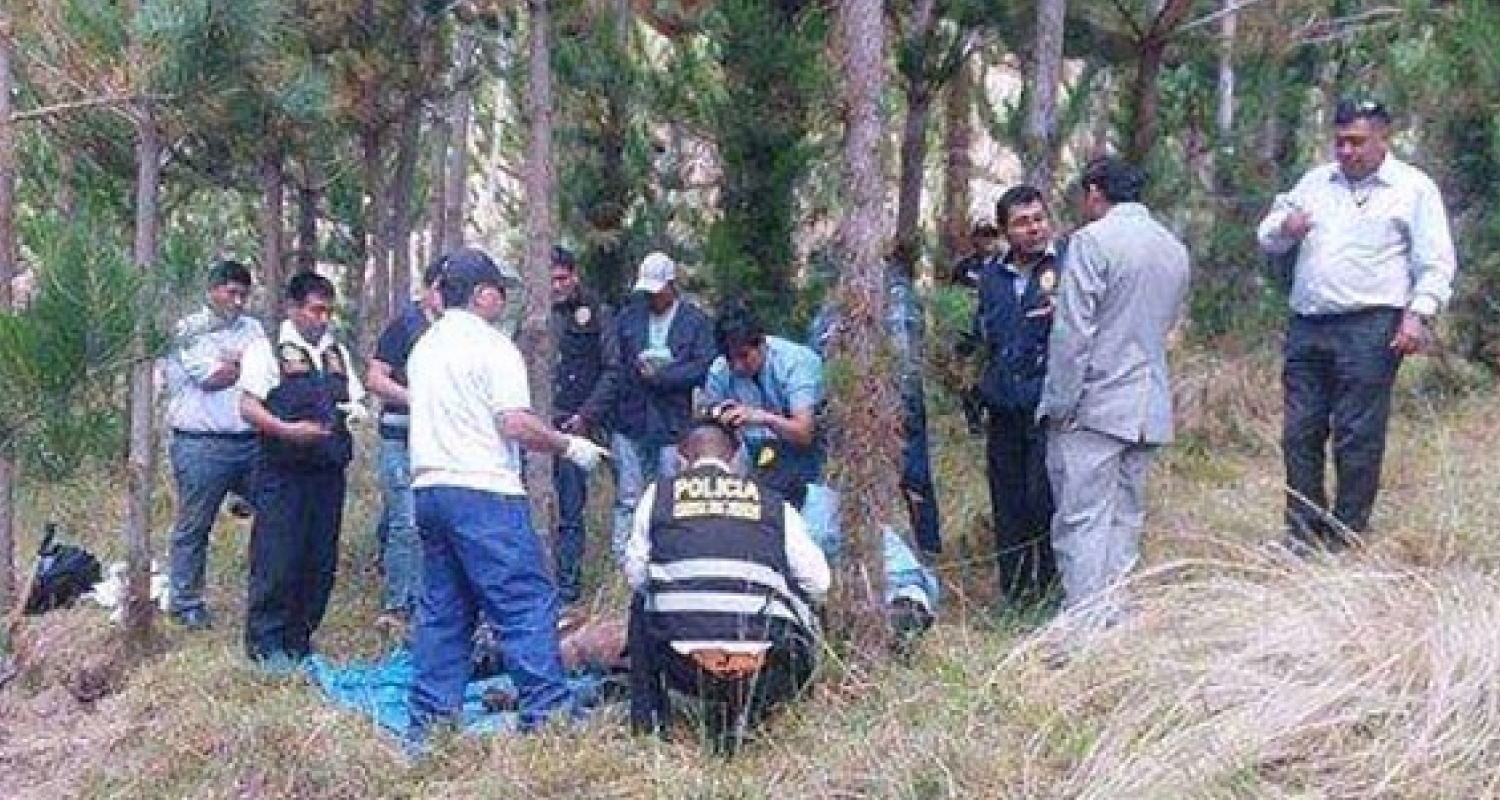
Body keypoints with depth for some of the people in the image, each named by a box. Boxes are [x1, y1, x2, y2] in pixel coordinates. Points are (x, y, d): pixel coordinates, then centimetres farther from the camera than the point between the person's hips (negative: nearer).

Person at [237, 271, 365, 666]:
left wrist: (354, 411, 1)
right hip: (283, 473, -6)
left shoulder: (337, 352, 17)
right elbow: (248, 408, -8)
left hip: (329, 470, 6)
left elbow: (355, 400, 24)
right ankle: (266, 642, 7)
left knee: (320, 560, 8)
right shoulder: (268, 349, -2)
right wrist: (288, 430, -22)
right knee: (277, 559, -5)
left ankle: (299, 639, 20)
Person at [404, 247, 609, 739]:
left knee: (441, 611, 12)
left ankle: (430, 723, 14)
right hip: (483, 491, -8)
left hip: (429, 489, 9)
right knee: (527, 603, -5)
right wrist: (570, 447, -4)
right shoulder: (490, 345, -8)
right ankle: (547, 712, -6)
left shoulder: (424, 347, 18)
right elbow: (516, 423, -17)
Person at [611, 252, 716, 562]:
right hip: (629, 423, 2)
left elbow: (703, 368, -7)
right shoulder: (628, 316, 11)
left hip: (674, 426, -2)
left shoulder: (697, 322, 3)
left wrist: (659, 376, -12)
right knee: (627, 501, 4)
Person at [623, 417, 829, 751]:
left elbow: (635, 575, 15)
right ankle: (738, 716, 10)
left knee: (642, 606, 34)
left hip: (681, 664, 1)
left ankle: (648, 722, 25)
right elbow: (817, 582, 12)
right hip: (764, 671, -1)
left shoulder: (659, 494, 15)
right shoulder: (774, 502, 15)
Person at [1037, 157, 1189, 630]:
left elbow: (1073, 331, -15)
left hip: (1094, 404, -7)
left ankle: (1085, 629, -9)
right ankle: (1116, 623, 14)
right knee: (1126, 517, 12)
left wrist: (1059, 404, -11)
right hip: (1150, 408, 7)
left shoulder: (1092, 241, -10)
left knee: (1083, 521, -6)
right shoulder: (1175, 248, 13)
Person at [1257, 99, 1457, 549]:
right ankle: (1303, 538, 13)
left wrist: (1418, 314, -14)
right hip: (1307, 326, 5)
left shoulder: (1414, 188, 3)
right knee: (1300, 435, 5)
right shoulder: (1315, 182, 16)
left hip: (1369, 329, -5)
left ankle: (1346, 540, 4)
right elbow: (1267, 239, 17)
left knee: (1357, 440, -4)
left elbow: (1436, 264, 0)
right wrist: (1284, 229, -6)